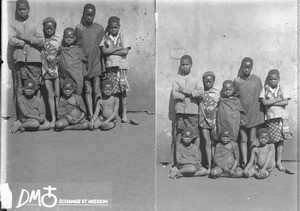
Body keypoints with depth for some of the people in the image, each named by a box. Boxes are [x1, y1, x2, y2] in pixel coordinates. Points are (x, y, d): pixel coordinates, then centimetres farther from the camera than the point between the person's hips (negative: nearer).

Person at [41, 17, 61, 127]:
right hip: (46, 70, 1)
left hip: (57, 69, -1)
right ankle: (53, 118, 2)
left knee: (57, 94, -2)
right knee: (50, 94, 0)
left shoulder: (59, 40, 2)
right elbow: (42, 57, 4)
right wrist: (46, 70, -3)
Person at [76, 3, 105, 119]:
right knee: (87, 90, 2)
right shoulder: (78, 28, 2)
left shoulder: (99, 29, 2)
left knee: (97, 90, -3)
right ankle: (91, 115, 3)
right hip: (83, 63, 0)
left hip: (96, 62, 0)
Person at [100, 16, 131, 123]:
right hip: (110, 67, 0)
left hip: (121, 66, 0)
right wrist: (118, 48, -7)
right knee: (110, 91, -1)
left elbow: (125, 51, -6)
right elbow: (104, 51, -7)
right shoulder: (105, 38, 8)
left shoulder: (122, 37, 7)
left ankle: (124, 114, 5)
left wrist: (111, 51, -6)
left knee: (123, 90, -1)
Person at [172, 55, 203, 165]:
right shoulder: (177, 79, 8)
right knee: (179, 135, -1)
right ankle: (177, 159, 3)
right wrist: (192, 94, -7)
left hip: (193, 111, 0)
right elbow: (174, 94, -3)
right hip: (180, 110, 0)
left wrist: (186, 91, -12)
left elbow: (201, 93, -3)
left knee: (196, 134, -3)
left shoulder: (195, 79, 10)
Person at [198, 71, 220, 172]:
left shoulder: (217, 93, 1)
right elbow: (200, 106, 3)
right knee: (207, 143, 1)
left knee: (214, 143, 1)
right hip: (204, 120, 1)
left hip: (214, 120, -1)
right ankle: (209, 165, 3)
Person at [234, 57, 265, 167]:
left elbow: (260, 97, 6)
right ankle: (244, 162, 4)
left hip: (253, 112, -1)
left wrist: (261, 112, 3)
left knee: (252, 139, 1)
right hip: (241, 113, 1)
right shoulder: (236, 81, 2)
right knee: (243, 139, 2)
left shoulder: (257, 80, 2)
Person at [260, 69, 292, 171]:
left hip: (282, 117, 1)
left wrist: (271, 102, -9)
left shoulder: (282, 90, 6)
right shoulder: (265, 90, 5)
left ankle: (279, 161, 6)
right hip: (270, 118, -1)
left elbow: (286, 102, -7)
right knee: (272, 140, 0)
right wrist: (278, 99, -8)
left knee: (280, 139, 0)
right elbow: (264, 102, -9)